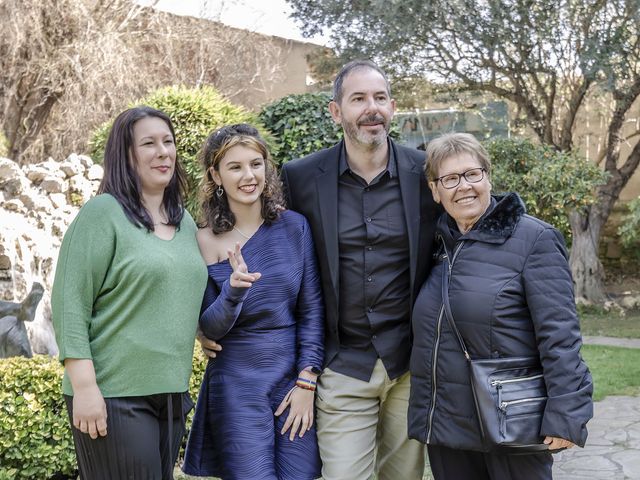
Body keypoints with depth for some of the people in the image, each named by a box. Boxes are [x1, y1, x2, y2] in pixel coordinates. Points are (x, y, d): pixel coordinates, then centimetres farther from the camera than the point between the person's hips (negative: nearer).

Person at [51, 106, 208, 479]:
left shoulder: (185, 221, 13)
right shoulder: (103, 213, -8)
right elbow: (69, 302, -12)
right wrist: (84, 387, -17)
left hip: (171, 393, 7)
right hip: (115, 396, -6)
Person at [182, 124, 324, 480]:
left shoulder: (294, 226, -2)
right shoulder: (205, 242, -5)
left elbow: (312, 310, 0)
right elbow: (209, 329, -5)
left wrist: (306, 382, -5)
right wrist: (233, 290, -25)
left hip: (294, 382, 2)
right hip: (237, 388, -2)